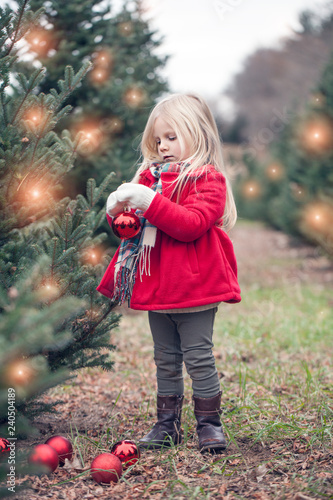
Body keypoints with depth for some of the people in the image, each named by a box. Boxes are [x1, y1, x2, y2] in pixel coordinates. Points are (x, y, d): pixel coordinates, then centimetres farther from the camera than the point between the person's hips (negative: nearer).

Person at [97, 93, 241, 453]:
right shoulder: (151, 175, 13)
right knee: (166, 359, 14)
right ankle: (167, 424, 23)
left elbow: (192, 224, -22)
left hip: (193, 286, -6)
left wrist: (150, 202, -28)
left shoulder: (208, 179, -7)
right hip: (156, 286, 6)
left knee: (198, 357, -2)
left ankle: (209, 423, 12)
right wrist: (119, 211, -5)